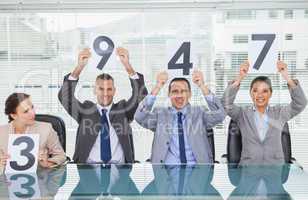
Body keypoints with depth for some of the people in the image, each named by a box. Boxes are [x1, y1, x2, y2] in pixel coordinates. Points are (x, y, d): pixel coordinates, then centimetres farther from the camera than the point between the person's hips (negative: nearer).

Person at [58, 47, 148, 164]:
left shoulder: (123, 110, 9)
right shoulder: (86, 110, 9)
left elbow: (141, 94, -5)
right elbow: (64, 96, -4)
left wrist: (127, 65, -18)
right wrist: (79, 67, -18)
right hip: (89, 166, -1)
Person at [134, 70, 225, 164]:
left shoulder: (200, 112, 8)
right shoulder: (160, 113, 8)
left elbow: (219, 116, -9)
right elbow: (140, 117, -8)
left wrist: (203, 86, -18)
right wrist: (157, 88, -17)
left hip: (196, 167, 0)